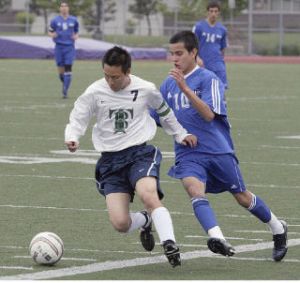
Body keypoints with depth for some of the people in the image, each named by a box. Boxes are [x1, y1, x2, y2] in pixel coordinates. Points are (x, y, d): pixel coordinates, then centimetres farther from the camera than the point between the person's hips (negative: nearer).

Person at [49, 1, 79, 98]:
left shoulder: (73, 20, 5)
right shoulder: (55, 20, 3)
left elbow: (76, 31, 17)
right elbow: (50, 32, 11)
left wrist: (76, 36, -5)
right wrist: (52, 35, -12)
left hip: (70, 47, 0)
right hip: (59, 47, 0)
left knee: (68, 70, -11)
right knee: (61, 70, 1)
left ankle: (65, 91, -10)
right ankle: (64, 83, 32)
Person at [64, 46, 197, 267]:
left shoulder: (146, 89, -1)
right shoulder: (95, 92, -2)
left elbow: (164, 112, 20)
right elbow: (77, 119, 6)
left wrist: (180, 134, 22)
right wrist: (72, 138, -15)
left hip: (140, 152, -2)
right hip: (111, 160, 2)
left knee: (148, 194, -35)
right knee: (120, 223, -10)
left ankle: (170, 243, -33)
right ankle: (145, 222, 25)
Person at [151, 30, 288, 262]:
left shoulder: (208, 79, -9)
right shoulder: (168, 84, 8)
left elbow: (208, 114, -23)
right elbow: (155, 118, 15)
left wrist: (185, 88, -31)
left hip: (218, 150, -3)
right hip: (188, 154, 3)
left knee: (242, 197, 10)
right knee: (194, 189, -28)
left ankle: (278, 228, 35)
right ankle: (216, 237, -44)